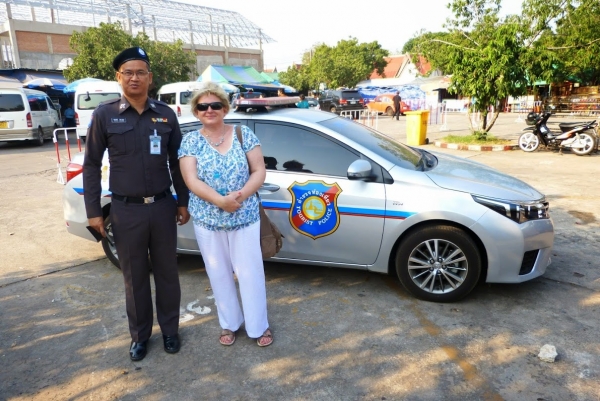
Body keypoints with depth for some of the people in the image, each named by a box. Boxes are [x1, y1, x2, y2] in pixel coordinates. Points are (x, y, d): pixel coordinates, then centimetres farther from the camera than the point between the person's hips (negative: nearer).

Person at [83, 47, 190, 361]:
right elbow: (91, 165, 1)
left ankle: (170, 330, 32)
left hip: (162, 206, 1)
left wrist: (182, 202, 7)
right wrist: (93, 211, -2)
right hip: (126, 210, -1)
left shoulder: (165, 114, 3)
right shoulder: (104, 114, -2)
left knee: (166, 273, 13)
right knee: (135, 277, 12)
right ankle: (139, 336, 31)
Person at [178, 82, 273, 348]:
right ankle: (229, 323, 33)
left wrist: (241, 195, -21)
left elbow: (259, 172, -3)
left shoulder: (244, 135, -1)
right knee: (219, 274, 13)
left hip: (245, 218, -1)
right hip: (207, 221, 1)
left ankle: (259, 326, 25)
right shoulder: (190, 142, -1)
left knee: (250, 273, 5)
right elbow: (192, 181, -10)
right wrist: (221, 201, -24)